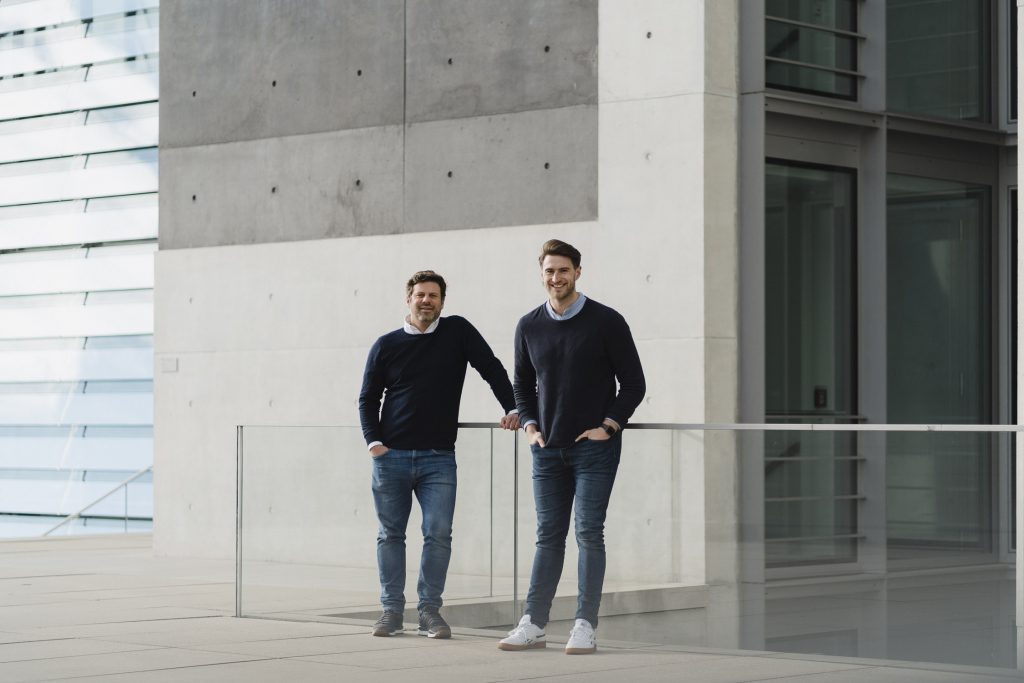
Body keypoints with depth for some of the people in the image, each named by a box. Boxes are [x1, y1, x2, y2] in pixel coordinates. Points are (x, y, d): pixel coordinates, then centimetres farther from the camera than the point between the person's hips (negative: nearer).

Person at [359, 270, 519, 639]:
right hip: (391, 456, 1)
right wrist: (373, 441, -3)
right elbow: (368, 399, 10)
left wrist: (512, 408, -8)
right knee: (390, 534, 5)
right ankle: (392, 609, 12)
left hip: (438, 458, -1)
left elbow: (492, 369, 4)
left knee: (439, 534, -9)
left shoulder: (458, 331, 4)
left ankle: (430, 611, -1)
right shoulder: (386, 345, 6)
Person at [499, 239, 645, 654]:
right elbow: (522, 383, 18)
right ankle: (534, 624, 8)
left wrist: (607, 426, -10)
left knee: (588, 533, -5)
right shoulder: (529, 327, 5)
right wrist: (530, 426, 5)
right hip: (548, 449, 4)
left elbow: (633, 383, -2)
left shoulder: (606, 322, -6)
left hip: (594, 448, -4)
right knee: (548, 536, 7)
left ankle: (585, 626, -3)